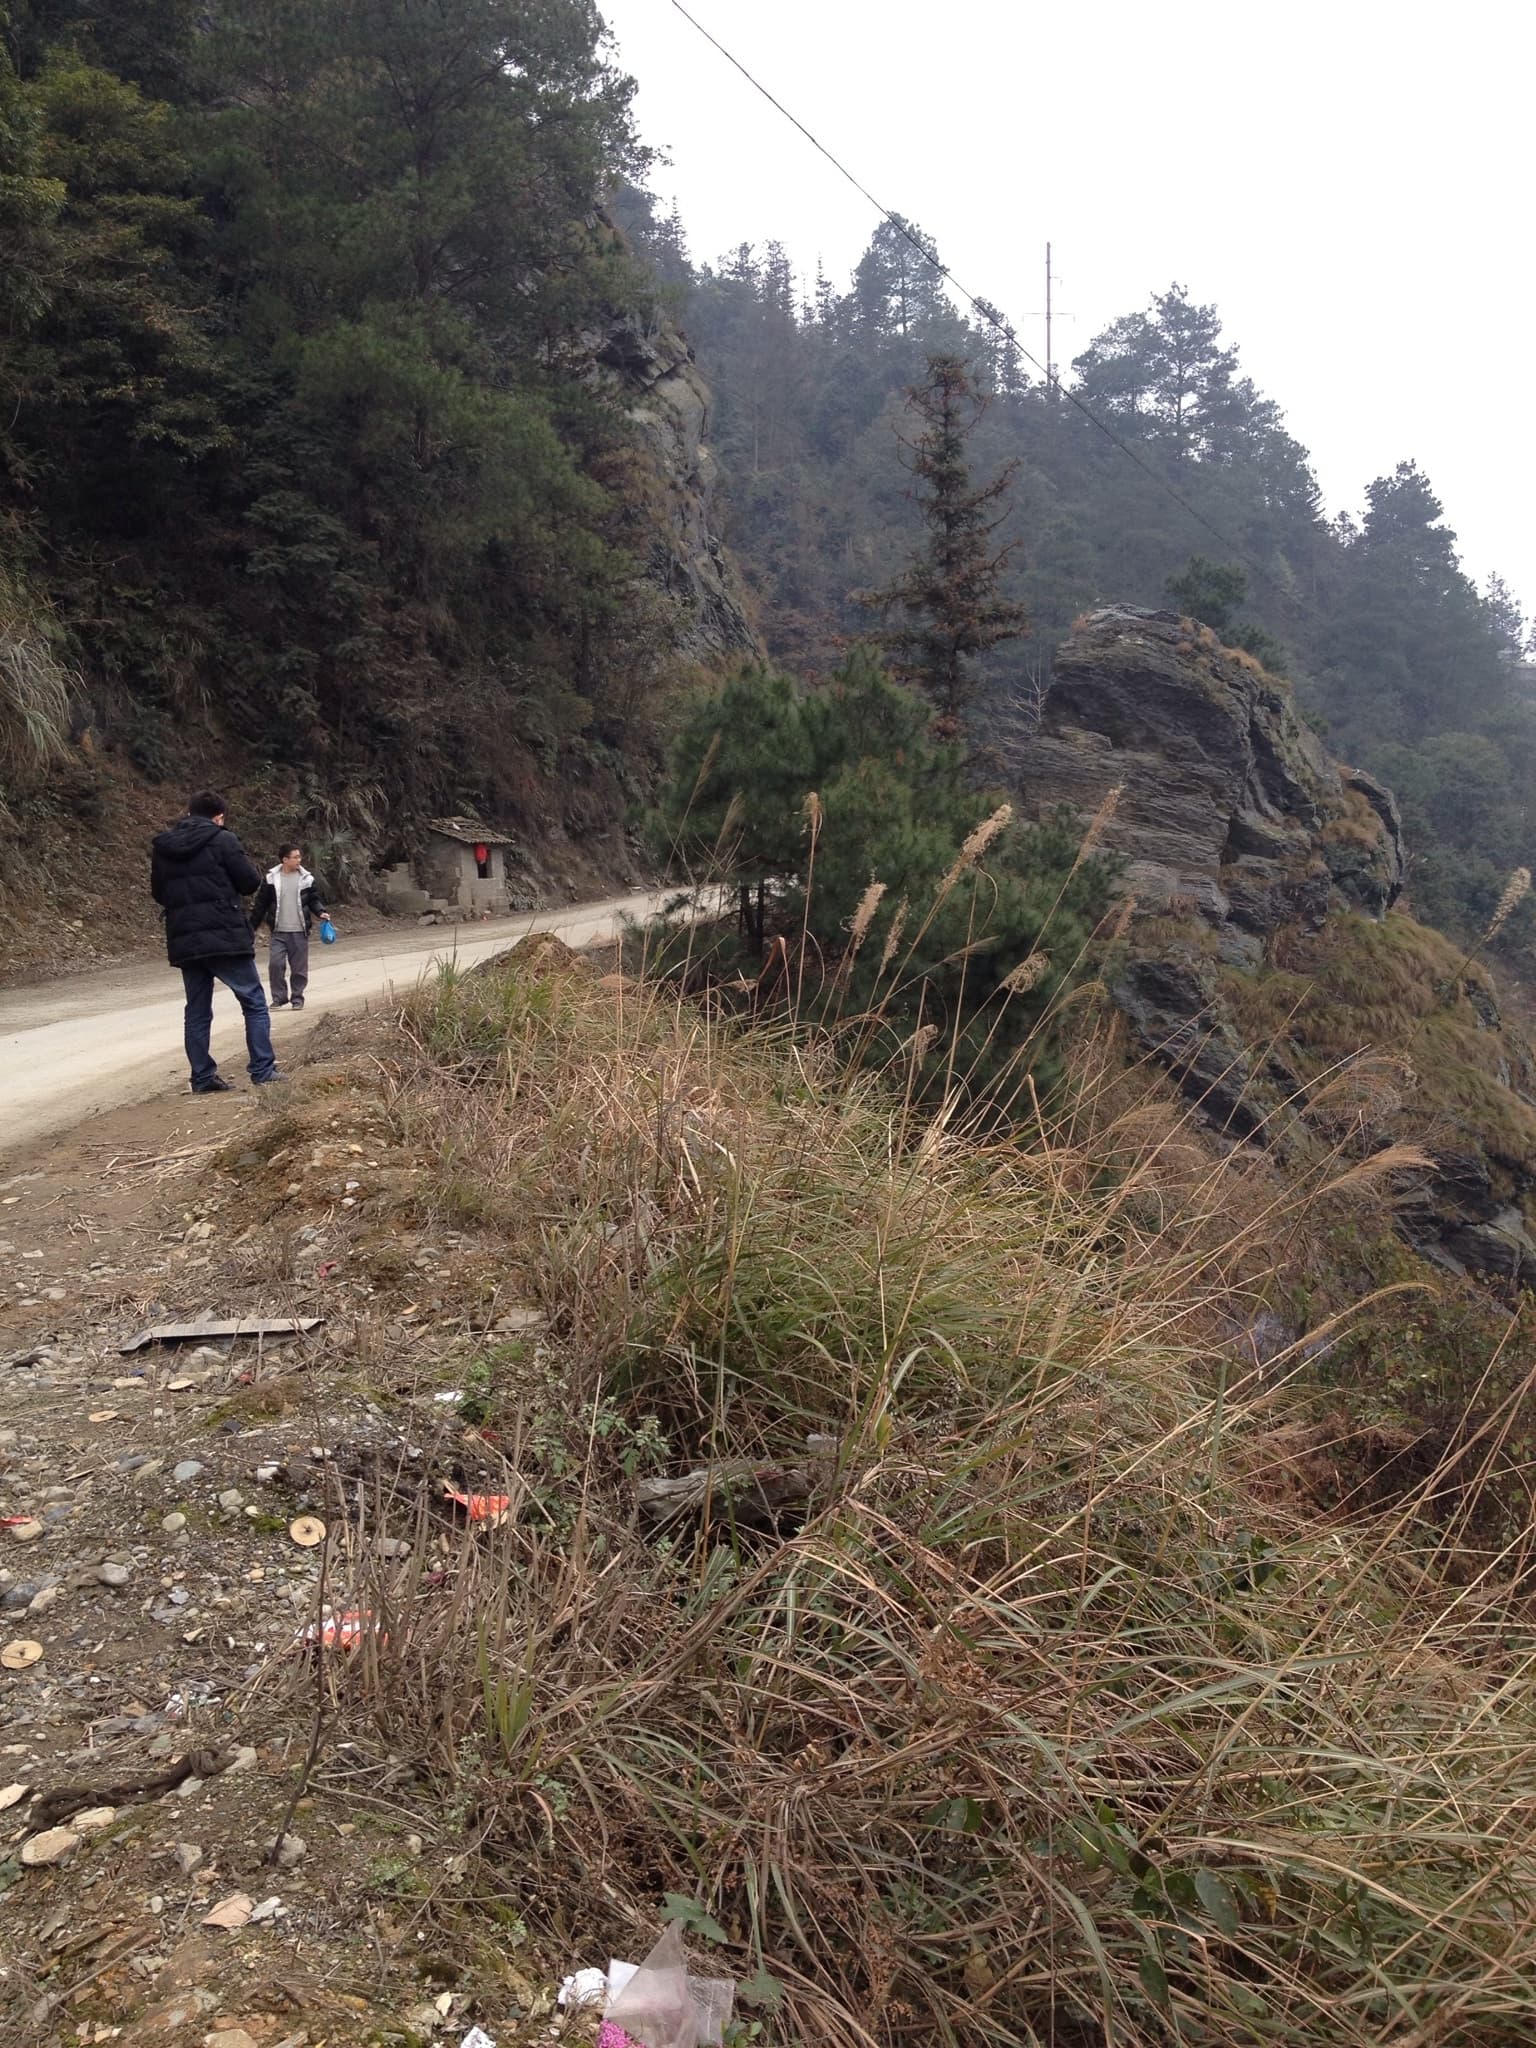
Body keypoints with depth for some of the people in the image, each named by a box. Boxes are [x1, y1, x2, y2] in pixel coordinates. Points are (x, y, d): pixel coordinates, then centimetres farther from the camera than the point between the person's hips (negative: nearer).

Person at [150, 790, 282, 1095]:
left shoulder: (162, 847, 9)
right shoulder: (222, 840, -7)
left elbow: (158, 893, 16)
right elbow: (251, 882, -5)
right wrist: (243, 860, 12)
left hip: (184, 942, 5)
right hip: (226, 938, -5)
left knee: (197, 1011, 12)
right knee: (254, 1004, 5)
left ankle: (203, 1078, 10)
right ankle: (263, 1071, 1)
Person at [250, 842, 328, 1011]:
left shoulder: (307, 879, 1)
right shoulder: (271, 878, -1)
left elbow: (314, 900, 9)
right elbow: (261, 904, 5)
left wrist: (321, 912, -11)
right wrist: (252, 926, 7)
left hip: (299, 932, 1)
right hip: (278, 933, -1)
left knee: (299, 968, 4)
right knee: (275, 964, -9)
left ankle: (297, 998, 17)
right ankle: (279, 998, 3)